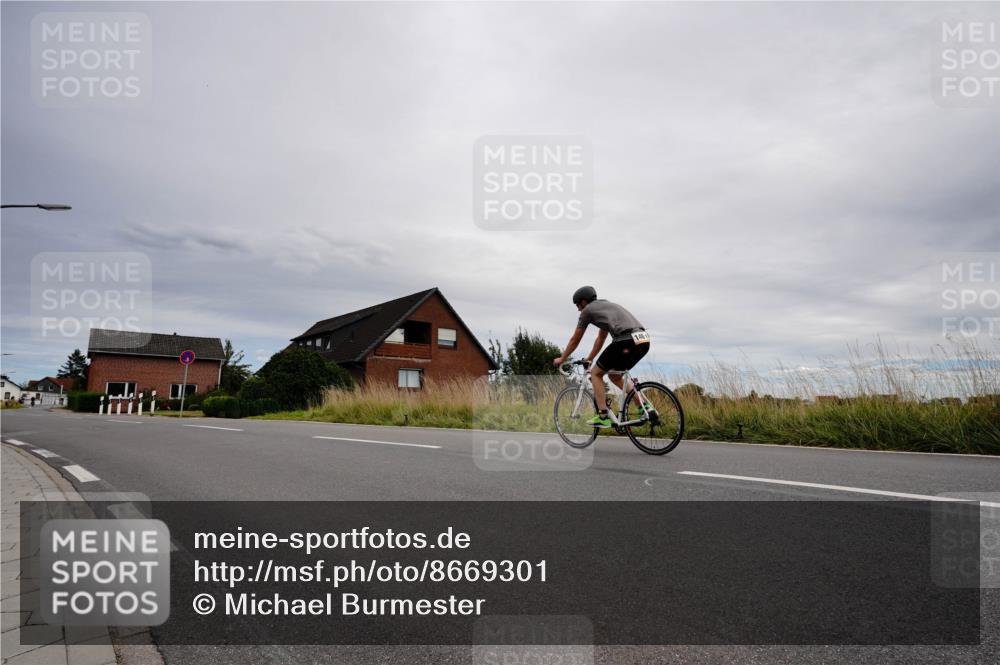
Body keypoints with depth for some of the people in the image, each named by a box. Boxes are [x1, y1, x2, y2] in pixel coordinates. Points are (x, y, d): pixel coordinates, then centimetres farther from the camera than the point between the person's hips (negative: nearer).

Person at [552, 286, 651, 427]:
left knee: (596, 373, 10)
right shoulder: (607, 306, 34)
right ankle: (644, 407, 15)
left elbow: (575, 340, 19)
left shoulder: (588, 310, 11)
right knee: (614, 375, 25)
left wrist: (561, 359, 32)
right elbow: (601, 339, 43)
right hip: (644, 341, 8)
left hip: (626, 341, -8)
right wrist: (589, 359, 51)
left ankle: (603, 417, 4)